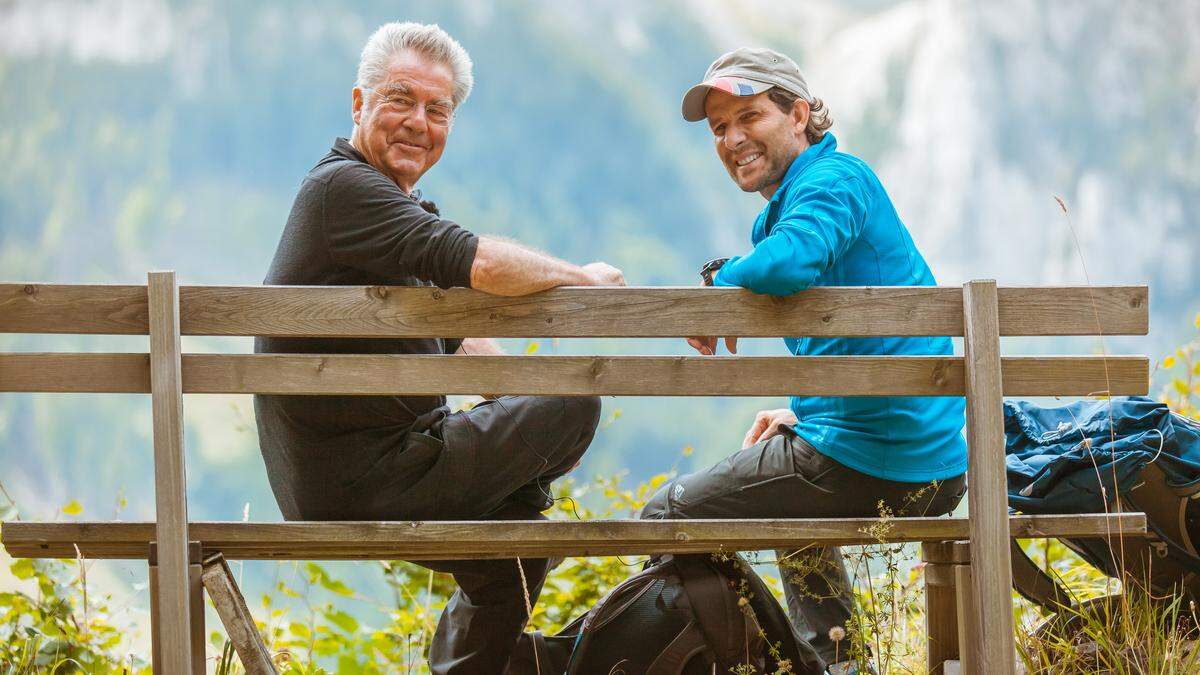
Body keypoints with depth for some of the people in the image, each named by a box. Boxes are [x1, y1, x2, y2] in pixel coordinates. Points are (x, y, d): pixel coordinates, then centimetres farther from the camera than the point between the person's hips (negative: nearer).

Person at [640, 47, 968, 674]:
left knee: (666, 515, 3)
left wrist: (718, 283, -13)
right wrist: (804, 414, 18)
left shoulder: (833, 178, -10)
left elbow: (790, 264, -33)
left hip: (866, 458, -11)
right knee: (793, 509, 42)